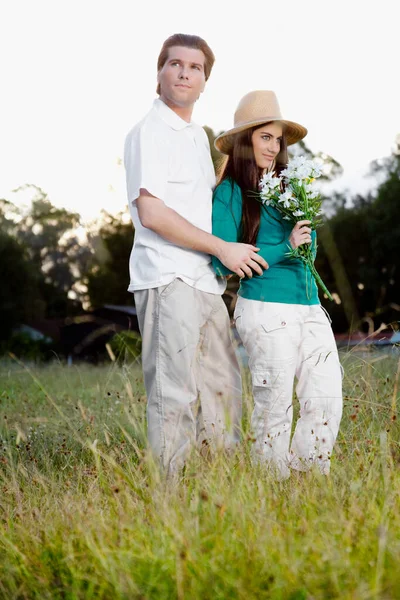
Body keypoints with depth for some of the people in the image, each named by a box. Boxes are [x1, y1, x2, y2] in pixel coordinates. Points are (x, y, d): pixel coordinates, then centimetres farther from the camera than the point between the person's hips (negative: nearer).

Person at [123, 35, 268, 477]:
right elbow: (152, 212, -16)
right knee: (174, 397, -10)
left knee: (223, 391, 11)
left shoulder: (199, 136, 21)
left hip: (206, 282, 9)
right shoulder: (149, 133, -6)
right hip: (167, 280, -9)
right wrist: (222, 248, -13)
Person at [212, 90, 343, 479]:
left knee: (326, 400, 1)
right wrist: (285, 247, -11)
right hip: (267, 311, -6)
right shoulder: (230, 192, -1)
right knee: (275, 406, 0)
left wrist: (305, 218, 0)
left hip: (310, 307, 6)